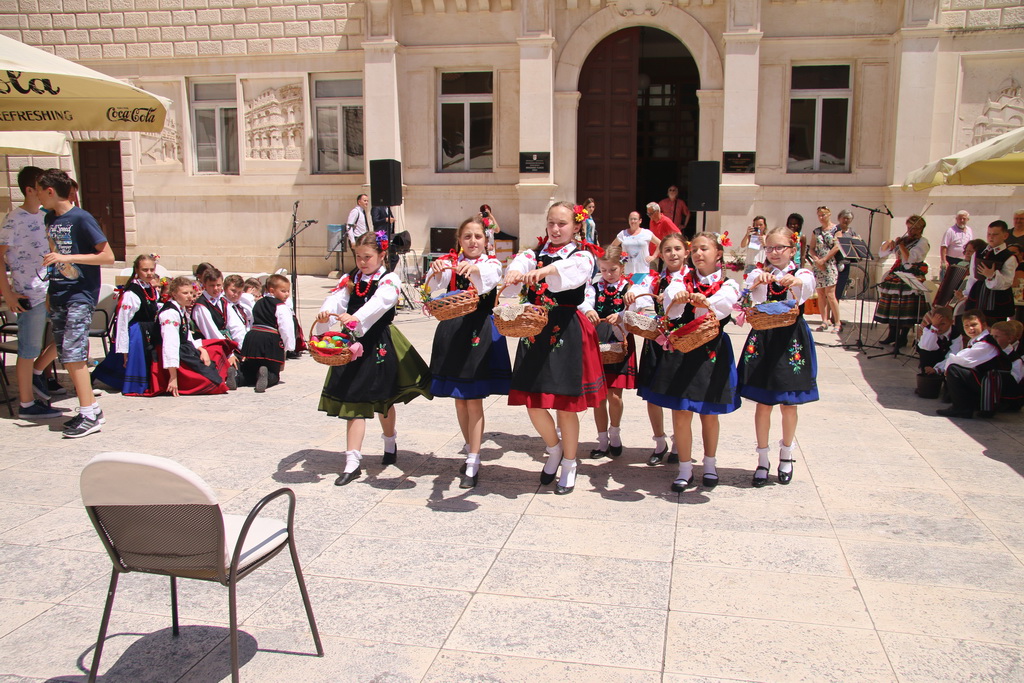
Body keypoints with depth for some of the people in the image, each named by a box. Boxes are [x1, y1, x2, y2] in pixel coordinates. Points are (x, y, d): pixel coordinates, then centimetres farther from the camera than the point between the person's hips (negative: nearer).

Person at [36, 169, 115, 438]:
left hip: (80, 295, -8)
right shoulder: (51, 221, 12)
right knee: (66, 356, 7)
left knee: (73, 352, -13)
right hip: (58, 296, 8)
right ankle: (90, 409, 15)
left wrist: (67, 257, -18)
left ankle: (89, 415, -8)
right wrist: (49, 295, 19)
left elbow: (108, 256, -14)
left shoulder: (81, 218, -10)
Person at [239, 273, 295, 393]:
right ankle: (265, 375, -30)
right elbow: (286, 329, -10)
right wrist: (288, 345, -1)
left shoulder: (259, 303, 20)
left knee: (248, 375, 17)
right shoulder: (281, 308, -3)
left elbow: (252, 322, 21)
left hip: (252, 337, 6)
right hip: (270, 340, -6)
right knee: (273, 376, 6)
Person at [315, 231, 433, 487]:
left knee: (383, 400, 15)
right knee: (354, 402, -2)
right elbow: (337, 299, -8)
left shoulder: (389, 280, -6)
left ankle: (390, 444, 42)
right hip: (353, 345, 3)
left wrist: (356, 318, -44)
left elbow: (379, 303, -26)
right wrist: (325, 312, -32)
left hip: (378, 345, -3)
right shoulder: (350, 279, 8)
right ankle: (352, 462, -1)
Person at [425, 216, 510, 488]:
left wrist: (475, 269, -45)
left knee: (474, 400, -4)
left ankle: (473, 463, 2)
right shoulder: (451, 263, 8)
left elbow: (489, 279, -23)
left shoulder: (491, 263, 2)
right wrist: (437, 271, -36)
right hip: (452, 330, 3)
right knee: (458, 399, 11)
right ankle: (471, 450, 29)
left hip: (480, 331, -3)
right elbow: (435, 285, -13)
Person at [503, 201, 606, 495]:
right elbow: (520, 263, -13)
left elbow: (571, 271, -25)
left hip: (567, 333, -3)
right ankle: (554, 449, 34)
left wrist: (545, 271, -46)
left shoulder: (582, 256, 1)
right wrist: (514, 273, -39)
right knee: (532, 402, 5)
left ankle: (569, 465, 24)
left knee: (565, 404, 2)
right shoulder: (534, 254, 11)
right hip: (534, 331, 4)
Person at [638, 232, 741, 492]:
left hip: (711, 353, 0)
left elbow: (722, 307, -22)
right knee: (680, 413, 1)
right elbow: (670, 304, -16)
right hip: (680, 351, 1)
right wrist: (677, 299, -40)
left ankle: (710, 465, 30)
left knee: (709, 414, 11)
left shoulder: (727, 285, 1)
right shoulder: (683, 280, 4)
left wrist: (705, 303, -43)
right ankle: (685, 469, 17)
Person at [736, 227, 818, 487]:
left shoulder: (801, 274, 2)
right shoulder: (759, 274, 3)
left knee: (788, 404, 9)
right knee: (763, 403, 5)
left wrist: (794, 282, -47)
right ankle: (762, 459, 19)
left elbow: (808, 285, -23)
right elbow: (749, 294, -19)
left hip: (792, 340, 0)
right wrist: (758, 282, -42)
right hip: (762, 339, 0)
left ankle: (786, 455, 30)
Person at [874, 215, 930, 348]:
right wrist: (889, 242, -4)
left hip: (912, 277, -6)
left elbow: (909, 258, -18)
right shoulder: (904, 239, 15)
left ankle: (903, 337, -3)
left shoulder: (922, 242, -3)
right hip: (897, 273, 6)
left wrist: (900, 244, -14)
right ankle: (892, 334, 11)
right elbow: (881, 253, 14)